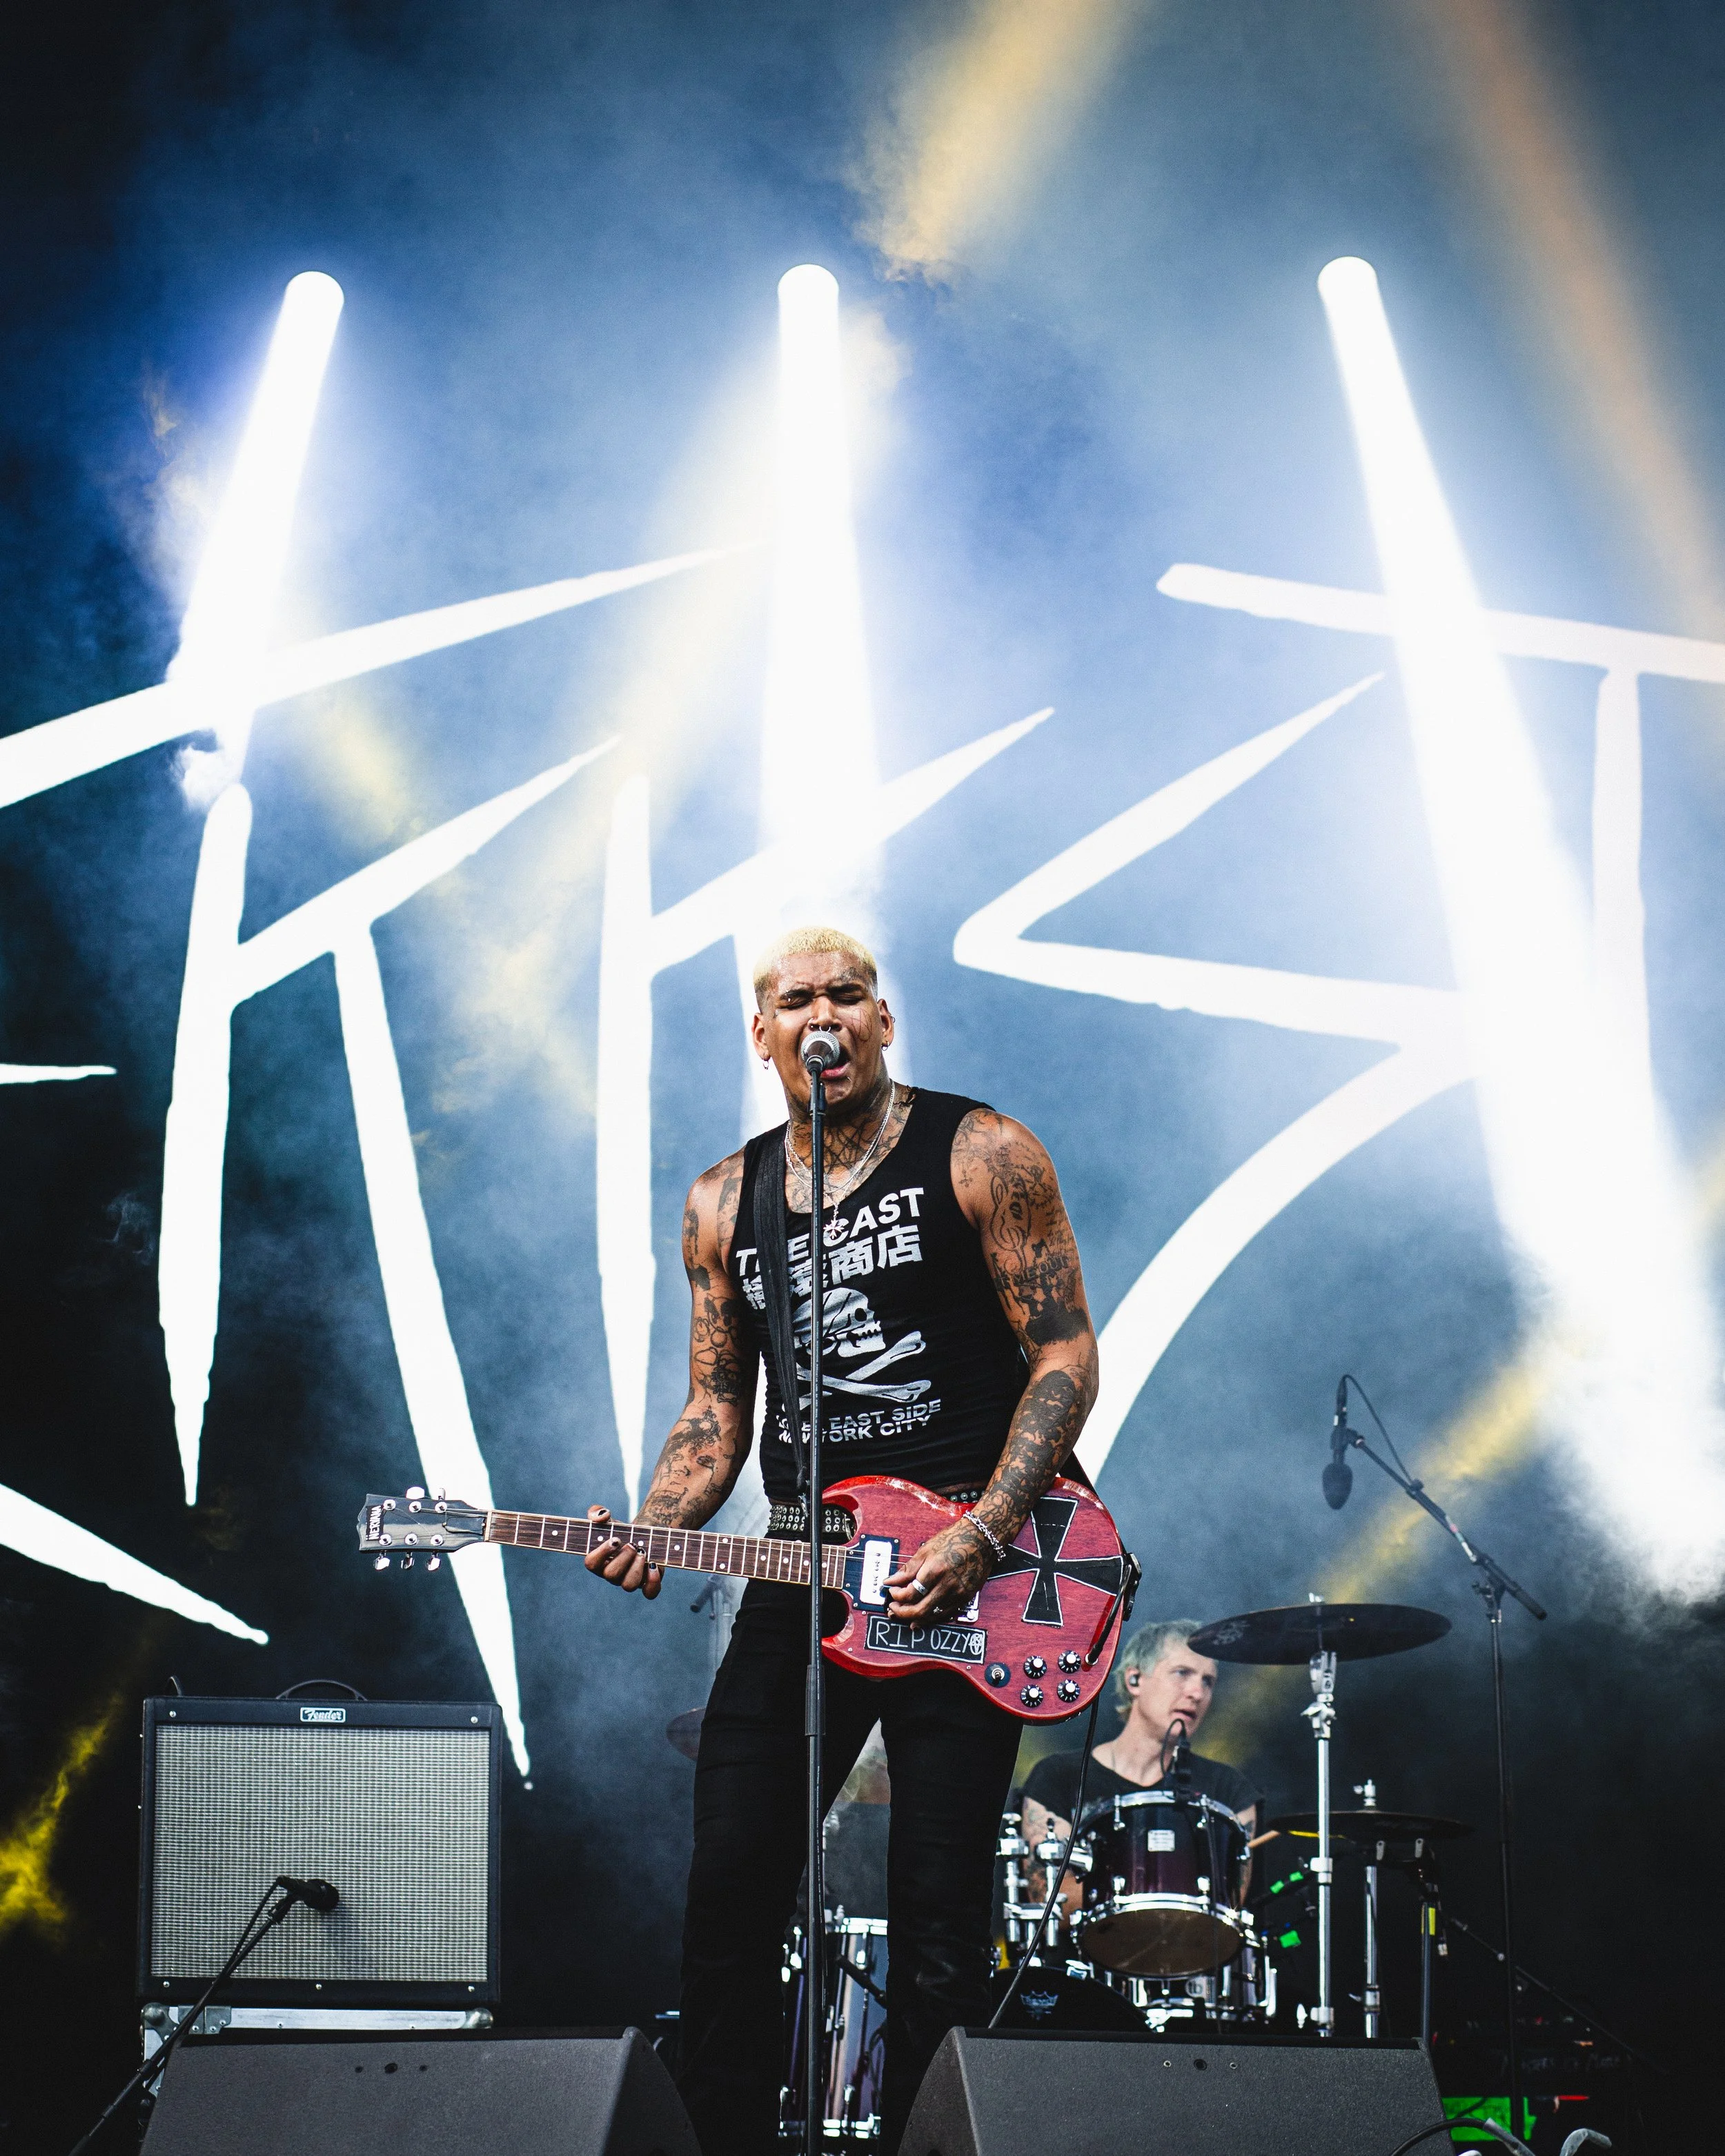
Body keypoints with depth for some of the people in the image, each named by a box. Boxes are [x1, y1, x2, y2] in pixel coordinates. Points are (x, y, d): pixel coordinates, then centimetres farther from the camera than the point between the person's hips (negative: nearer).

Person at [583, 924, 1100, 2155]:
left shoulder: (978, 1155, -2)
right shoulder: (725, 1204, 12)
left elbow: (1067, 1356, -4)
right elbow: (720, 1409, 15)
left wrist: (978, 1538, -14)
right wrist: (655, 1529, -5)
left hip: (966, 1568, -4)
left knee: (940, 1928, -4)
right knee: (730, 1898, 0)